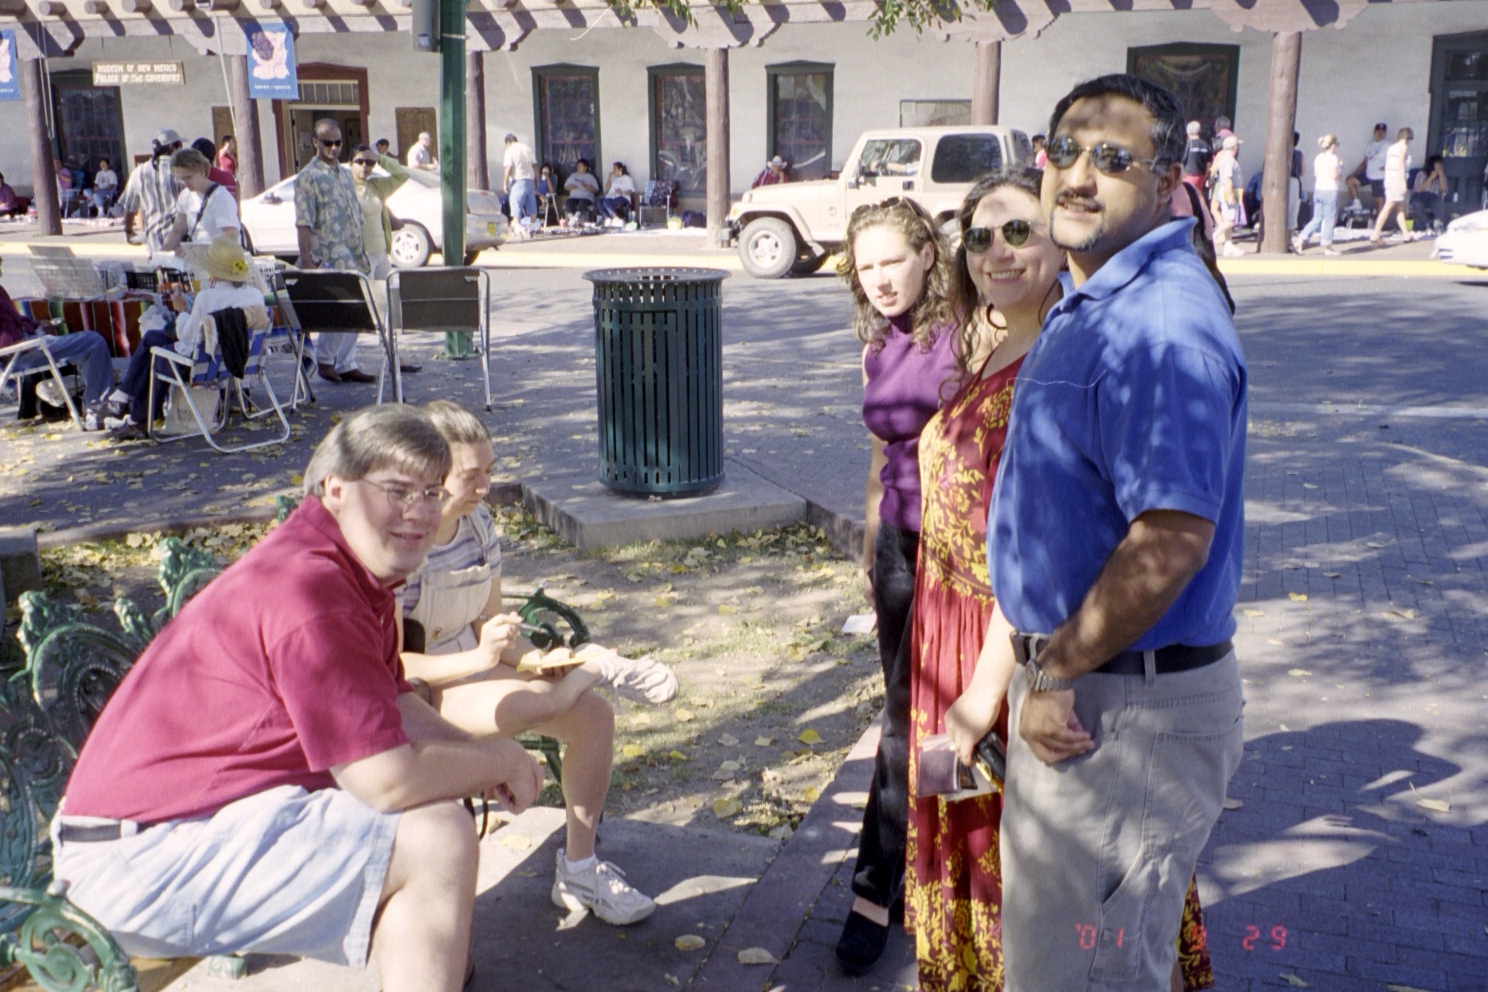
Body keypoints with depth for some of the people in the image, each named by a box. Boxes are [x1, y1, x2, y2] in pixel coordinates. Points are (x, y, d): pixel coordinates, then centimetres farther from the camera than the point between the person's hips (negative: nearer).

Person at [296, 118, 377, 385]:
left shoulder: (345, 174, 16)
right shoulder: (308, 177, -7)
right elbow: (303, 223, -12)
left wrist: (363, 253, 16)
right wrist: (307, 260, -19)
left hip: (352, 258, 7)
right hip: (328, 258, -7)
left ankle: (347, 365, 15)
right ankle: (324, 358, 8)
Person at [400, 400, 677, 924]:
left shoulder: (479, 523, 0)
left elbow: (489, 627, 5)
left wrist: (537, 658, -15)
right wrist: (479, 659, -32)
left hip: (470, 667, 7)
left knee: (594, 713, -11)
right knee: (522, 703, -39)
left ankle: (579, 868, 3)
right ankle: (601, 667, -9)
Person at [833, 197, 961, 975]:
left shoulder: (965, 337, -13)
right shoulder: (878, 349, 8)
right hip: (899, 540, 6)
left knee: (911, 717, 2)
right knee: (909, 711, 12)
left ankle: (877, 892, 17)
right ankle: (919, 872, 24)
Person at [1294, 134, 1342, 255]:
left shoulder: (1318, 158, 9)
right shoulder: (1333, 158, -12)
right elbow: (1334, 176, -14)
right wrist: (1340, 168, 1)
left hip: (1318, 190, 7)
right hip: (1330, 191, -7)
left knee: (1317, 218, 11)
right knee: (1329, 219, 1)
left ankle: (1299, 241, 0)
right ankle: (1327, 247, 6)